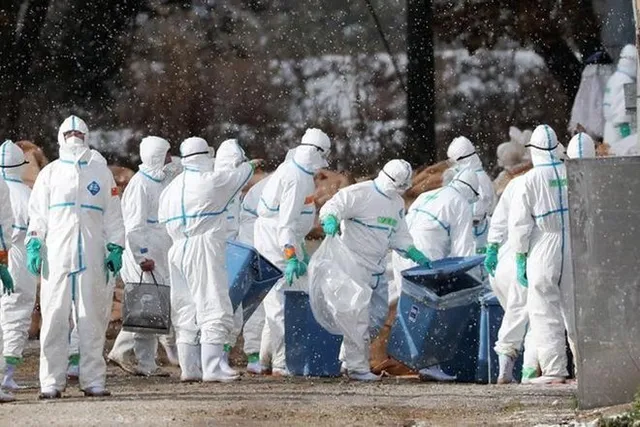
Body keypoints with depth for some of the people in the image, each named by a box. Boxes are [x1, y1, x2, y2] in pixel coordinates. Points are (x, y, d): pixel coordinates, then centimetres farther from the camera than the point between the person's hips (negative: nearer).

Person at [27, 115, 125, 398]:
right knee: (54, 319, -5)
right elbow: (37, 214, 11)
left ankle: (93, 380, 3)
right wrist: (33, 245, -2)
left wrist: (115, 248, 4)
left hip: (92, 258, 1)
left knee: (92, 319, -1)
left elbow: (113, 215, 14)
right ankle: (51, 382, -2)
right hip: (57, 256, -1)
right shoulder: (50, 173, 14)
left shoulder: (101, 172, 15)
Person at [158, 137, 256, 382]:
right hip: (204, 249, -7)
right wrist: (244, 163, 29)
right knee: (213, 308, -7)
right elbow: (245, 173, 7)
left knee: (186, 312, 12)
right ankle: (212, 368, -14)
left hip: (178, 251, 7)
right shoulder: (213, 181, -7)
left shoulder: (171, 189, 12)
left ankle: (188, 367, 12)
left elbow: (163, 219, 16)